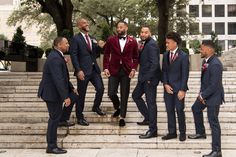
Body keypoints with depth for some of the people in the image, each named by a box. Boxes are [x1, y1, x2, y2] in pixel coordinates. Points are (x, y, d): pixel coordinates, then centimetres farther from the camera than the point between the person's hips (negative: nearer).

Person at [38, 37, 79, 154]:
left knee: (74, 97, 19)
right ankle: (51, 147, 5)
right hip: (51, 92, -10)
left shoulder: (57, 56, 8)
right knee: (54, 118, -3)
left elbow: (63, 76, 17)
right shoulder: (55, 58, -24)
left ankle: (63, 120, 29)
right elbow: (58, 79, -30)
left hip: (55, 89, 10)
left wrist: (71, 88, 19)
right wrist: (65, 97, -30)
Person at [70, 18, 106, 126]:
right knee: (81, 94, 2)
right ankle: (80, 117, 15)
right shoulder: (76, 39, -5)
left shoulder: (92, 39, 15)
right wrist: (78, 70, -18)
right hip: (83, 70, -6)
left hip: (94, 69, 6)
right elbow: (73, 56, -10)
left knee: (100, 88, 0)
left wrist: (100, 47, -2)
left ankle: (96, 107, 28)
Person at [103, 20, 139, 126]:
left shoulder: (133, 41, 3)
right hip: (113, 70, 1)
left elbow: (135, 57, 6)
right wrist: (106, 68, -4)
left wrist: (133, 69, -5)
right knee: (111, 93, 0)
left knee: (124, 95, 4)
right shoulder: (111, 40, 3)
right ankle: (117, 108, 30)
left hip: (126, 71, 0)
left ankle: (122, 117, 15)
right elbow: (106, 55, 5)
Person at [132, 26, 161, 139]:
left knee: (151, 102, -5)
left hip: (150, 79, -11)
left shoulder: (151, 45, -17)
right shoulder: (144, 43, 12)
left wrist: (148, 78, -19)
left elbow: (154, 63, -23)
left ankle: (153, 130, 2)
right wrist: (140, 50, 4)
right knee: (135, 95, 22)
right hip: (144, 78, 11)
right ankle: (148, 118, 35)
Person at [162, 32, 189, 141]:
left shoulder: (183, 56, -9)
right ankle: (172, 132, 18)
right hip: (168, 87, 5)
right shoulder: (166, 55, 7)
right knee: (169, 110, 8)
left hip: (179, 88, -5)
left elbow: (185, 74, -11)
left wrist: (182, 90, -14)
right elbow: (164, 71, 9)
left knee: (179, 110, 2)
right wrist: (165, 84, -4)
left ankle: (182, 132, 17)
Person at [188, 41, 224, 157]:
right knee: (196, 109, 28)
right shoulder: (206, 61, 1)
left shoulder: (215, 64, -28)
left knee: (213, 122, -6)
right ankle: (201, 133, 48)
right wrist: (201, 93, 2)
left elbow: (214, 85, -27)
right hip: (205, 93, 10)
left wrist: (203, 95, -15)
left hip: (213, 96, -10)